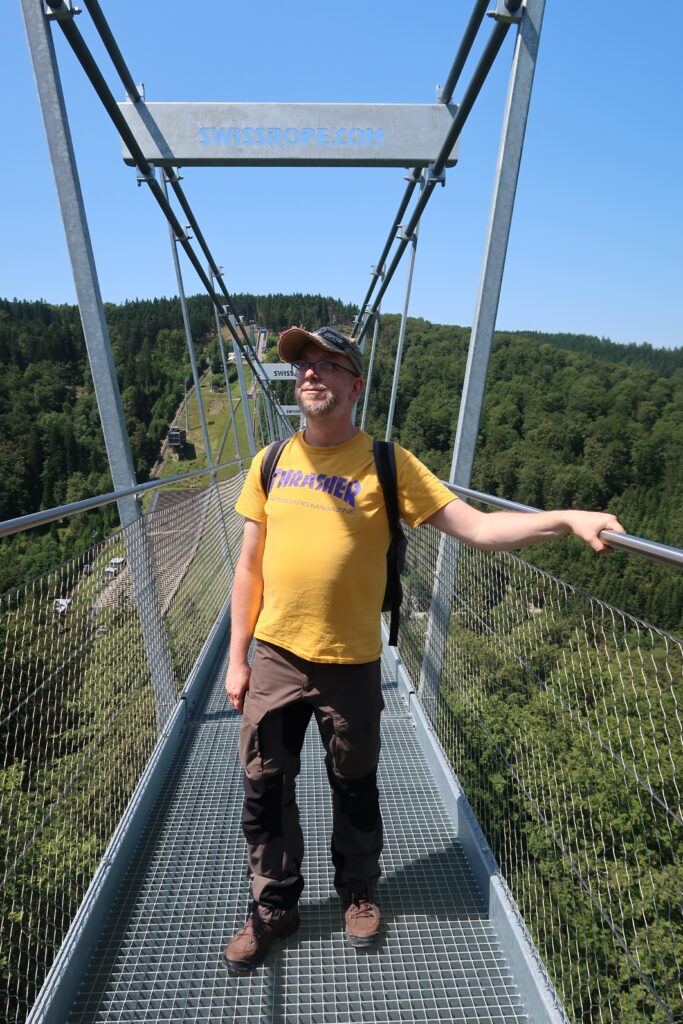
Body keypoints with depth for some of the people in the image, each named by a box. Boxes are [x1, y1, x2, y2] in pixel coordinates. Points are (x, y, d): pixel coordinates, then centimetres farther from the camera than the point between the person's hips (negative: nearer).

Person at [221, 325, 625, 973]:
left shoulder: (386, 464, -8)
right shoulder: (271, 463, 1)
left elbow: (478, 528, -11)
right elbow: (250, 566, 5)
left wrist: (567, 518, -25)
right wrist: (236, 658, 5)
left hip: (351, 664, -2)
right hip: (274, 659, 3)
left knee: (355, 787, 18)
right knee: (264, 791, 15)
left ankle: (358, 892, 49)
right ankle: (274, 907, 43)